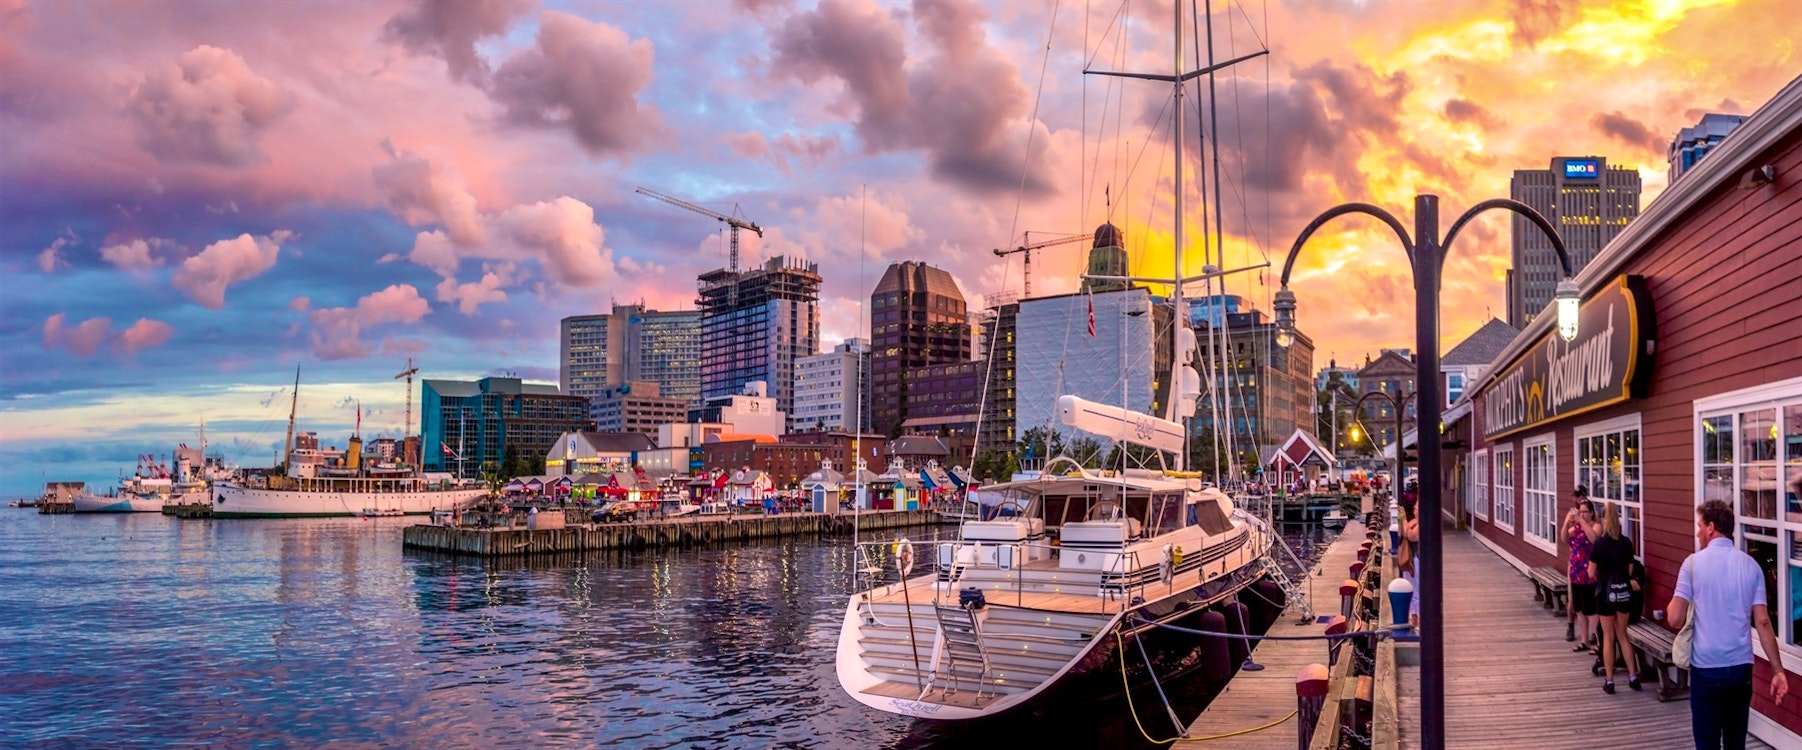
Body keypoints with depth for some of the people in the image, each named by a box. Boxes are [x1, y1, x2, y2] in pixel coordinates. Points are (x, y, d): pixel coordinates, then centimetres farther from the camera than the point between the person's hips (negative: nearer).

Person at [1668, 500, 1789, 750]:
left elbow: (1675, 617, -12)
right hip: (1741, 666, 3)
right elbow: (1762, 622, -1)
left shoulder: (1694, 563, -8)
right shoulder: (1750, 565, 2)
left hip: (1706, 667, -3)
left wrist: (1671, 604, 11)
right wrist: (1778, 670, 3)